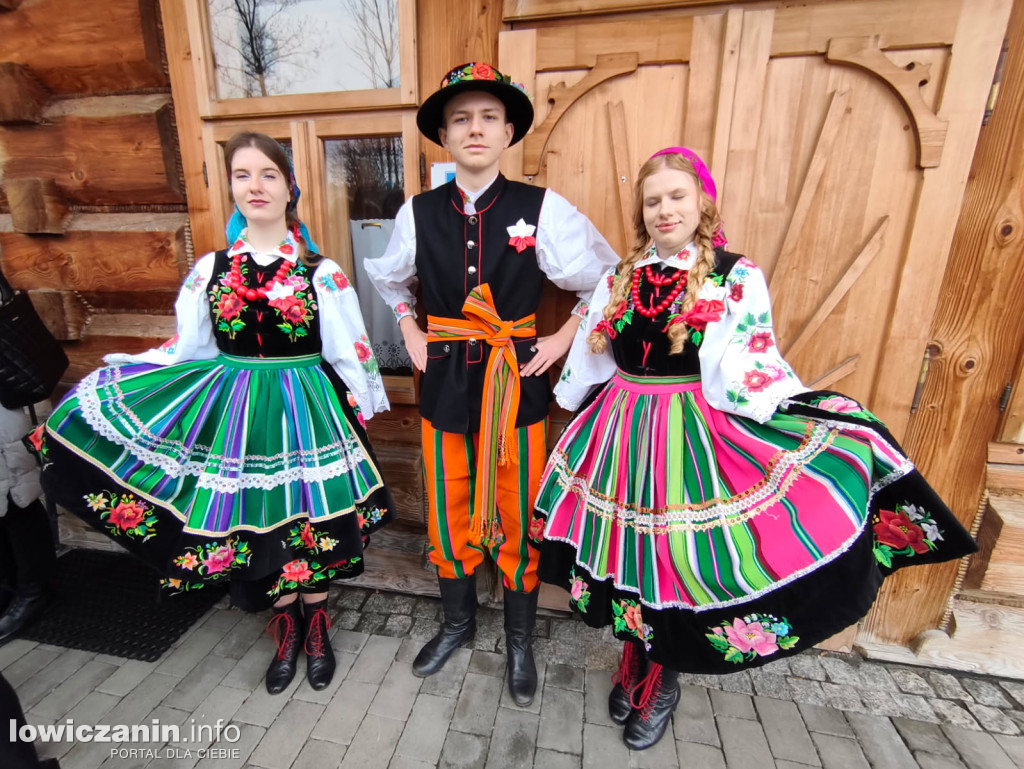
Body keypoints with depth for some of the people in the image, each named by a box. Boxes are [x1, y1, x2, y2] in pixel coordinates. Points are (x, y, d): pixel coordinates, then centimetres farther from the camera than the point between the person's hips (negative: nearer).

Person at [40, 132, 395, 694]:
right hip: (235, 411, 3)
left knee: (308, 515, 8)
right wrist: (110, 377, 3)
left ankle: (316, 629, 35)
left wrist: (364, 406, 0)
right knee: (255, 517, 11)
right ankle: (287, 631, 37)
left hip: (305, 409, -2)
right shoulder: (210, 269, 4)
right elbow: (187, 349, 9)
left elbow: (350, 351, -1)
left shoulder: (321, 272, -4)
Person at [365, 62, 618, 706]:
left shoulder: (543, 209, -5)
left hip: (517, 381, -2)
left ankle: (520, 641, 36)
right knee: (448, 513, 14)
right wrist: (410, 330, 11)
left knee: (517, 518, 10)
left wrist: (564, 339, 0)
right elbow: (389, 278, 23)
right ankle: (458, 622, 43)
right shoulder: (418, 213, 3)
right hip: (444, 381, 3)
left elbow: (608, 280, 5)